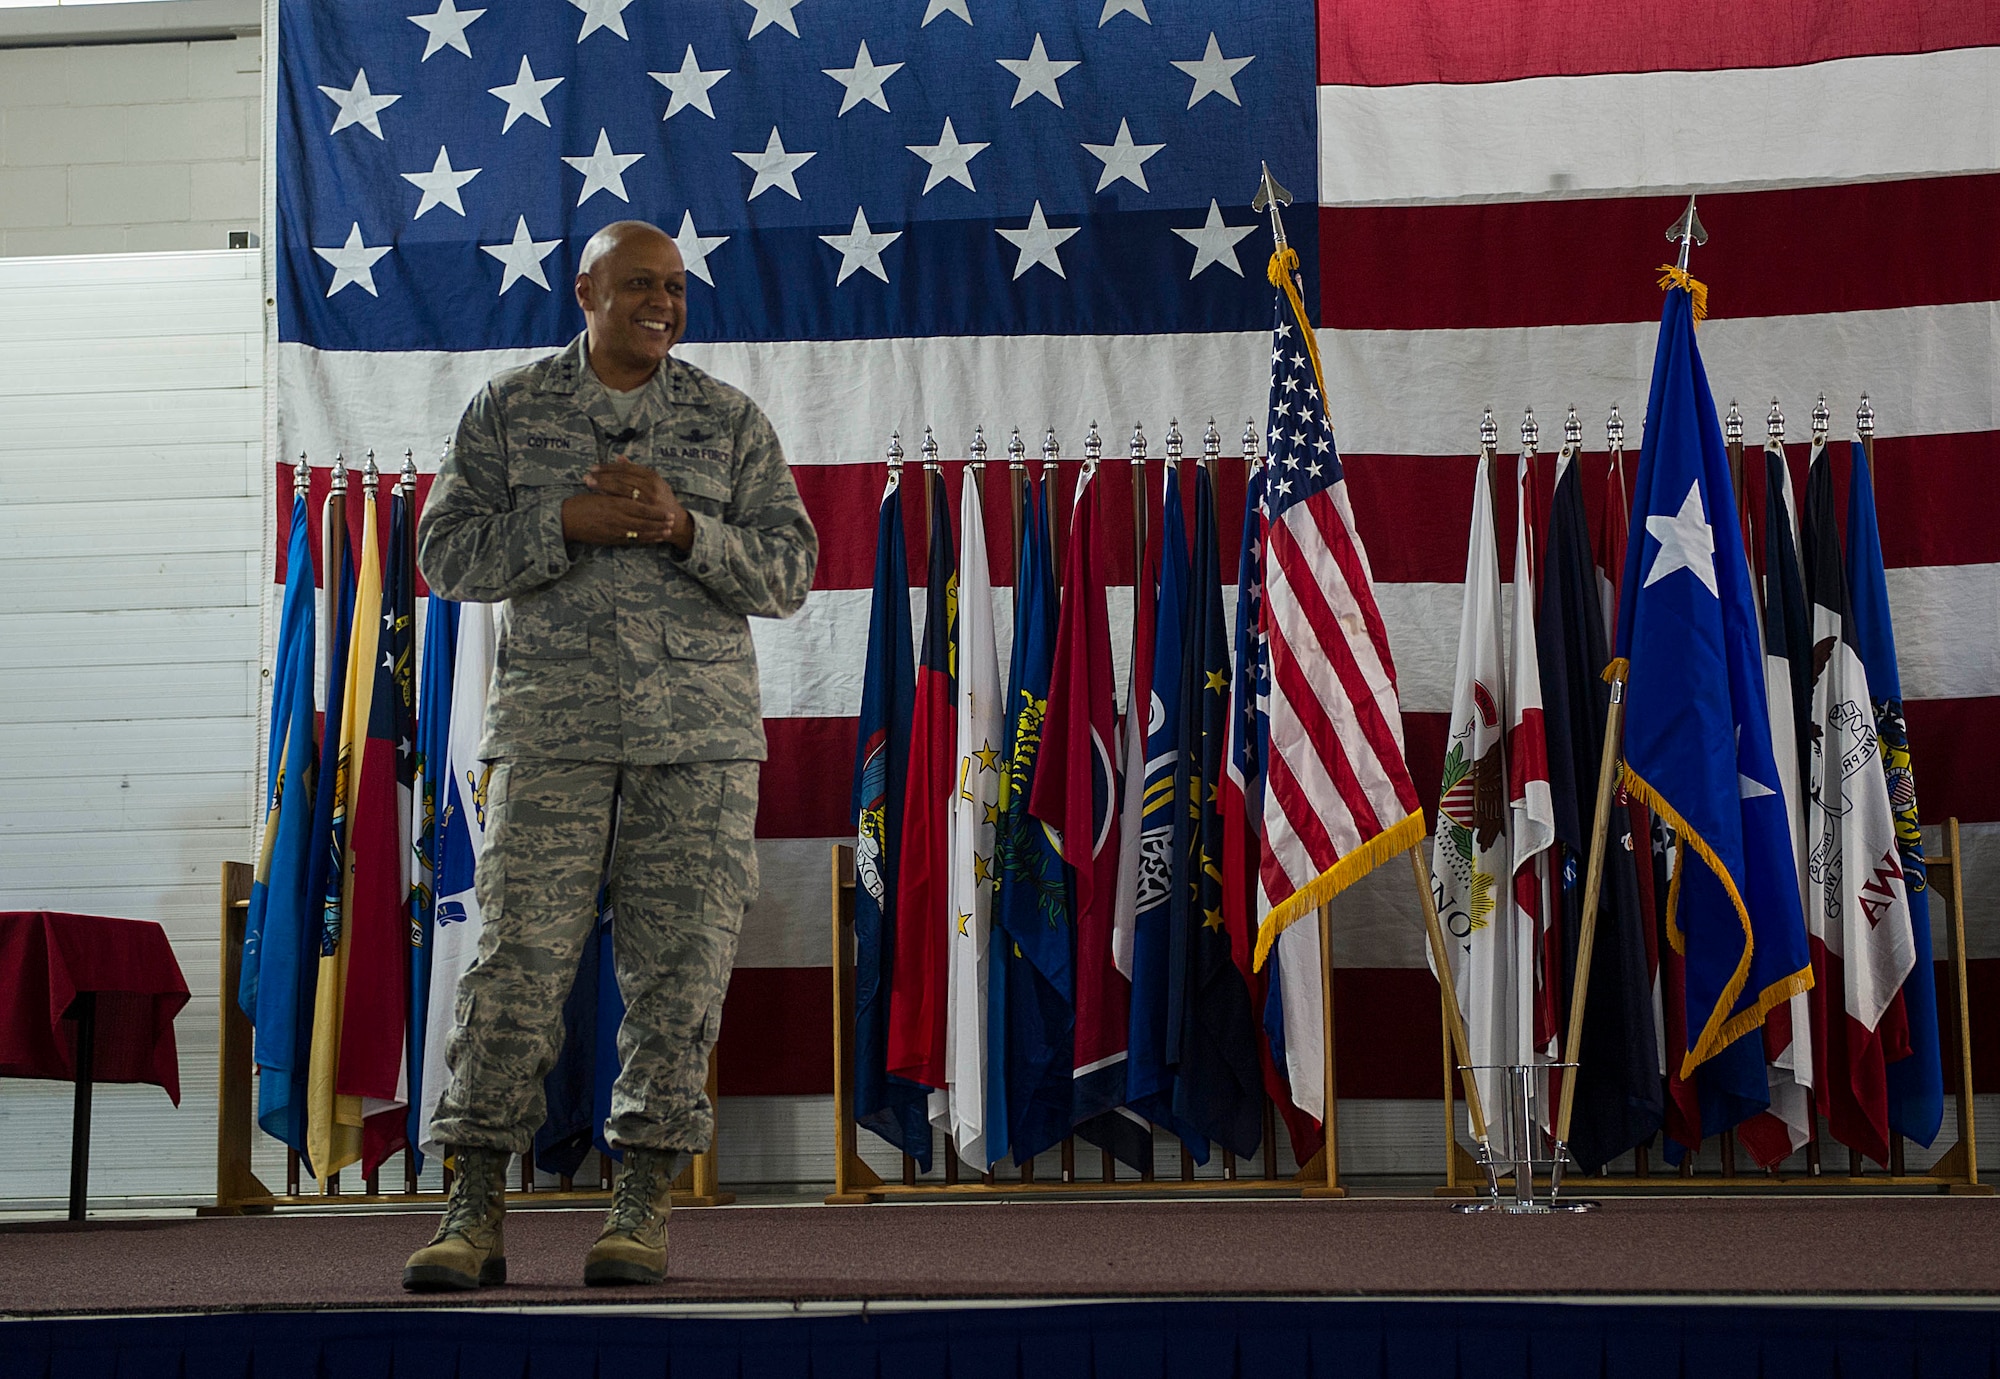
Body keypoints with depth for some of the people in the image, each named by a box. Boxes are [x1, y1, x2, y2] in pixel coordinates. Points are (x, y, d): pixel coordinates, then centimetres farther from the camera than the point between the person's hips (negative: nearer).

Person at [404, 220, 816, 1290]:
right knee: (520, 951, -7)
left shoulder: (731, 421, 9)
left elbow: (789, 573, 4)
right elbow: (448, 555, 4)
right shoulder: (508, 410, 9)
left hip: (698, 724, 1)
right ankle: (474, 1211, -2)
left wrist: (683, 527, -12)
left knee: (679, 961, -2)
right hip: (553, 716, -1)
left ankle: (644, 1201, 7)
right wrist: (565, 525, -12)